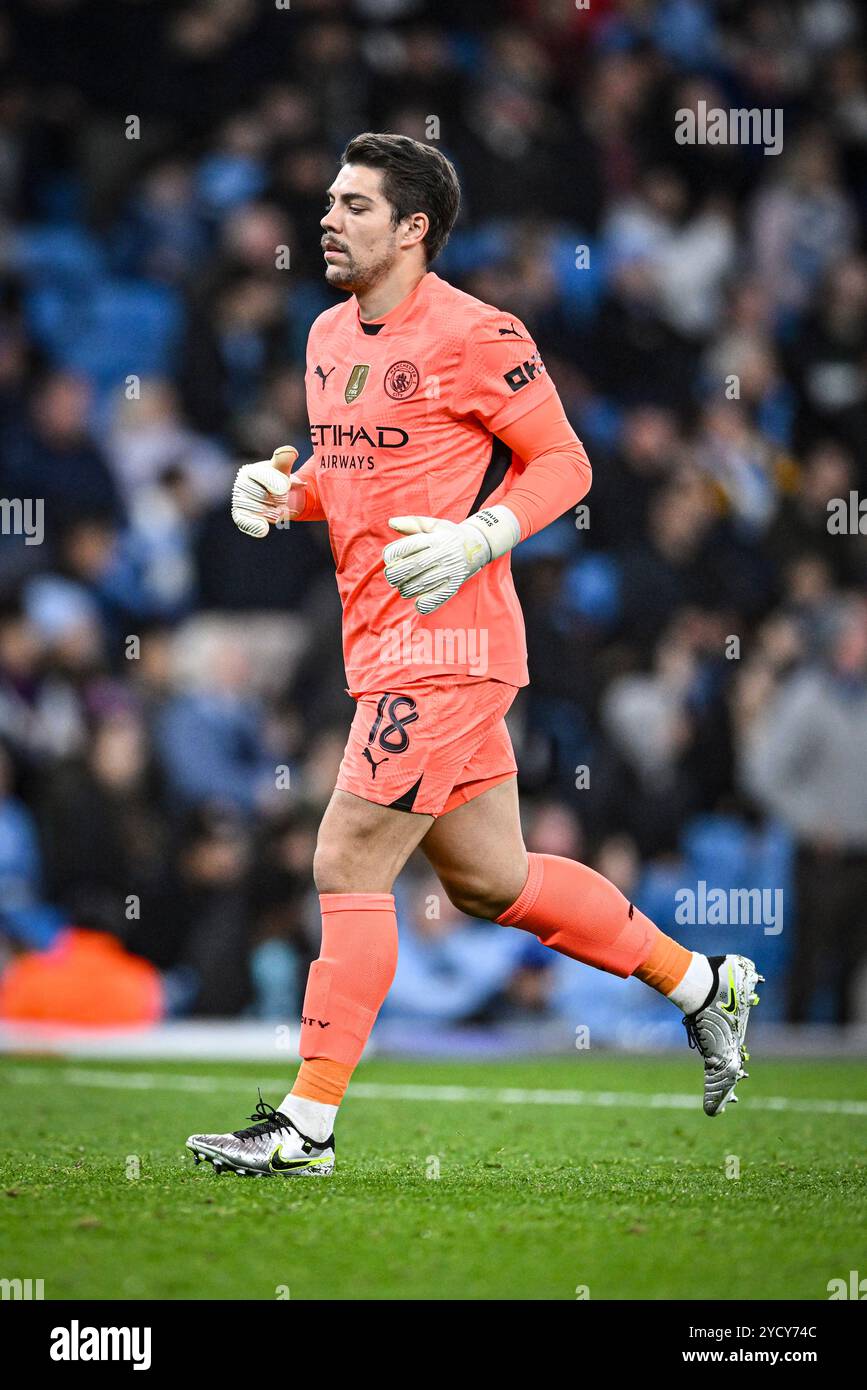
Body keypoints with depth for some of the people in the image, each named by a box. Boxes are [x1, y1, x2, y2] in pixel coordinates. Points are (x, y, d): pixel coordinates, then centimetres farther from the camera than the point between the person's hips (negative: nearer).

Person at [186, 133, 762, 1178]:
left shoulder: (475, 335, -12)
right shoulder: (331, 336, 14)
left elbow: (563, 462, -7)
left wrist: (477, 540, -21)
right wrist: (280, 491, 6)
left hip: (444, 640, -9)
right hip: (383, 645, 9)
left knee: (348, 866, -9)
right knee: (489, 879, 14)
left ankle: (307, 1125, -3)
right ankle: (701, 984, 29)